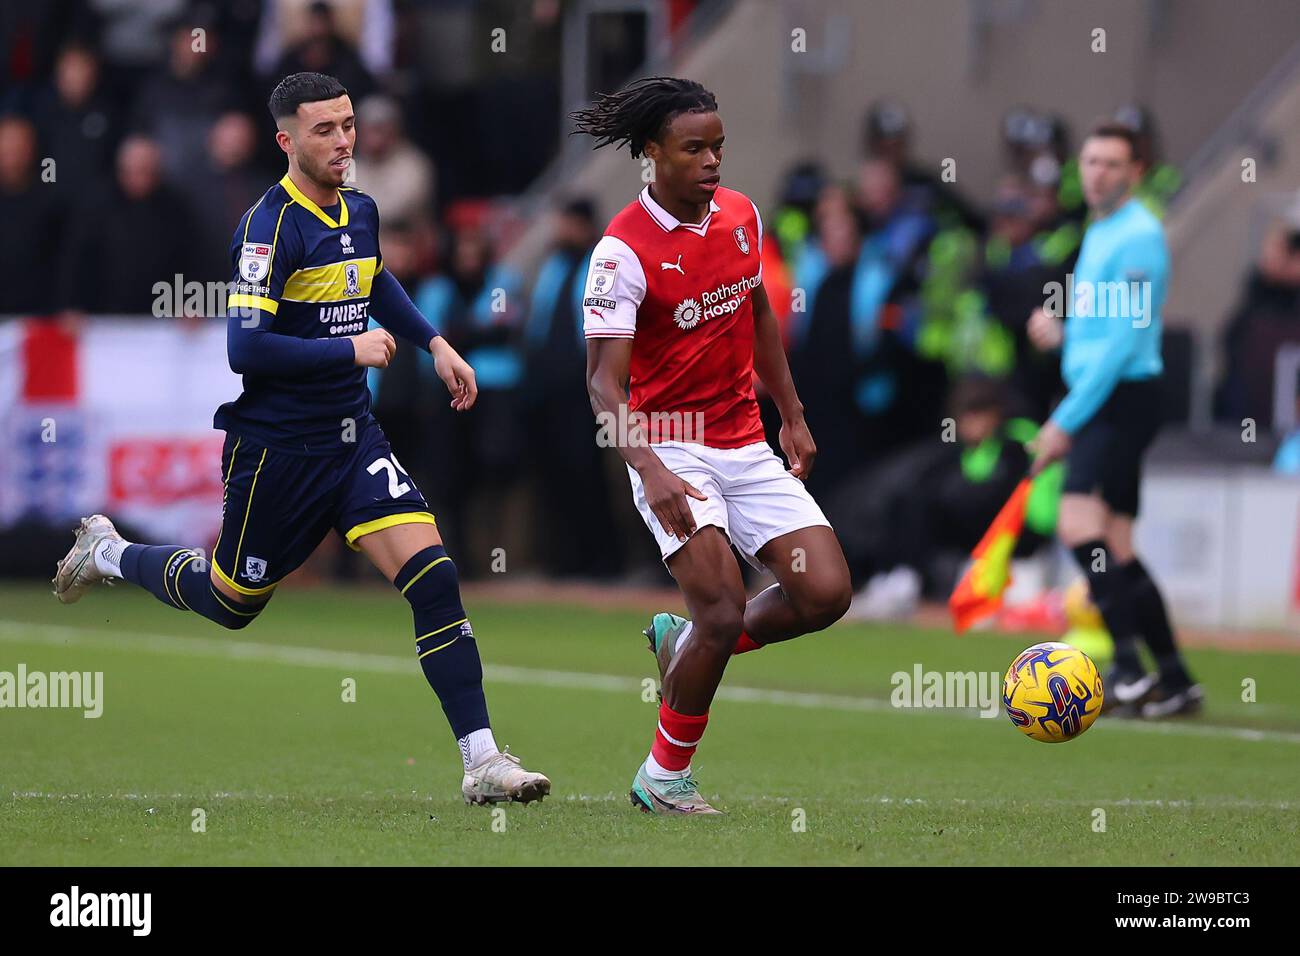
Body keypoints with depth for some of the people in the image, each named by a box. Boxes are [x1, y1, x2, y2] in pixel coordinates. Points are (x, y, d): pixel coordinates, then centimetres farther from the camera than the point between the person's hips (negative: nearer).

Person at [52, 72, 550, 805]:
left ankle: (482, 761, -14)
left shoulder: (360, 211, 5)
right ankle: (110, 554, 44)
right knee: (231, 603, 15)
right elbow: (245, 347, -25)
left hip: (352, 436, 6)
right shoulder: (271, 226, -18)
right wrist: (351, 350, -21)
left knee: (434, 575, -13)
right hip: (276, 447, -6)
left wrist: (435, 343, 20)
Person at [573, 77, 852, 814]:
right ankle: (664, 777, 1)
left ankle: (685, 643, 18)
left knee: (827, 593, -8)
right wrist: (649, 470, -35)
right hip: (670, 447, -6)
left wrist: (792, 416, 22)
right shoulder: (625, 249, -17)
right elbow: (605, 380, -21)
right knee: (724, 612, -20)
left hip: (746, 444, 6)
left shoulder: (742, 215, 4)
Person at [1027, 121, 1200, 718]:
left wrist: (1066, 421, -18)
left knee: (1080, 527, -23)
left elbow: (1122, 340, -17)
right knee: (1115, 551, 8)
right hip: (1100, 403, 10)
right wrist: (1061, 333, 9)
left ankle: (1131, 668, -28)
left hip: (1122, 396, -10)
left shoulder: (1138, 236, -11)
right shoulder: (1099, 233, 19)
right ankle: (1175, 681, 12)